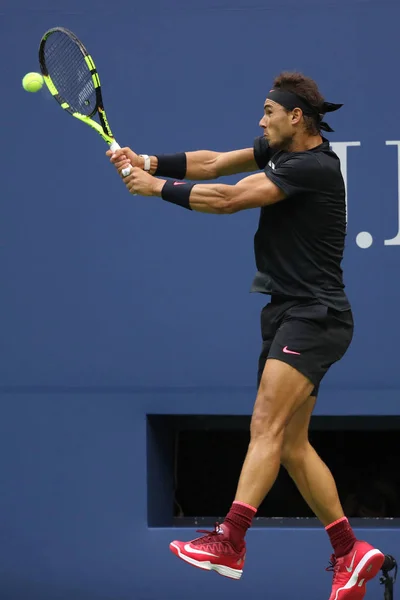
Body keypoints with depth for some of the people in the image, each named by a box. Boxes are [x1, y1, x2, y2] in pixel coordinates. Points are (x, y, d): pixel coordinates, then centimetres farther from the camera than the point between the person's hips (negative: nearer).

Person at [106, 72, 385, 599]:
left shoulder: (313, 167, -17)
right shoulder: (281, 152, 12)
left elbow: (229, 198, -20)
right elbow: (213, 163, 9)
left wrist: (157, 187, -12)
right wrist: (150, 163, -6)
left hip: (314, 316, -10)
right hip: (288, 314, 10)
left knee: (267, 427, -22)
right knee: (292, 447, 9)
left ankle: (229, 543, -33)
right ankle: (351, 554, 15)